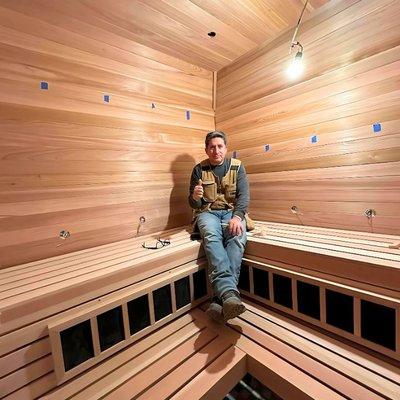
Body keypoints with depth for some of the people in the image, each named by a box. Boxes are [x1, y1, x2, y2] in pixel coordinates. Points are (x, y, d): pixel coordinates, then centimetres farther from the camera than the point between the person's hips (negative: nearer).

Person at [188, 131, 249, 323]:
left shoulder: (237, 167, 7)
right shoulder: (199, 169, 6)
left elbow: (244, 195, -4)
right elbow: (194, 204, 5)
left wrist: (237, 216, -24)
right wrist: (195, 197, -21)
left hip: (232, 211, 1)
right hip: (207, 212, 0)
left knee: (238, 237, -33)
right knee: (211, 237, -35)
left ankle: (220, 299, -37)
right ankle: (229, 293, -46)